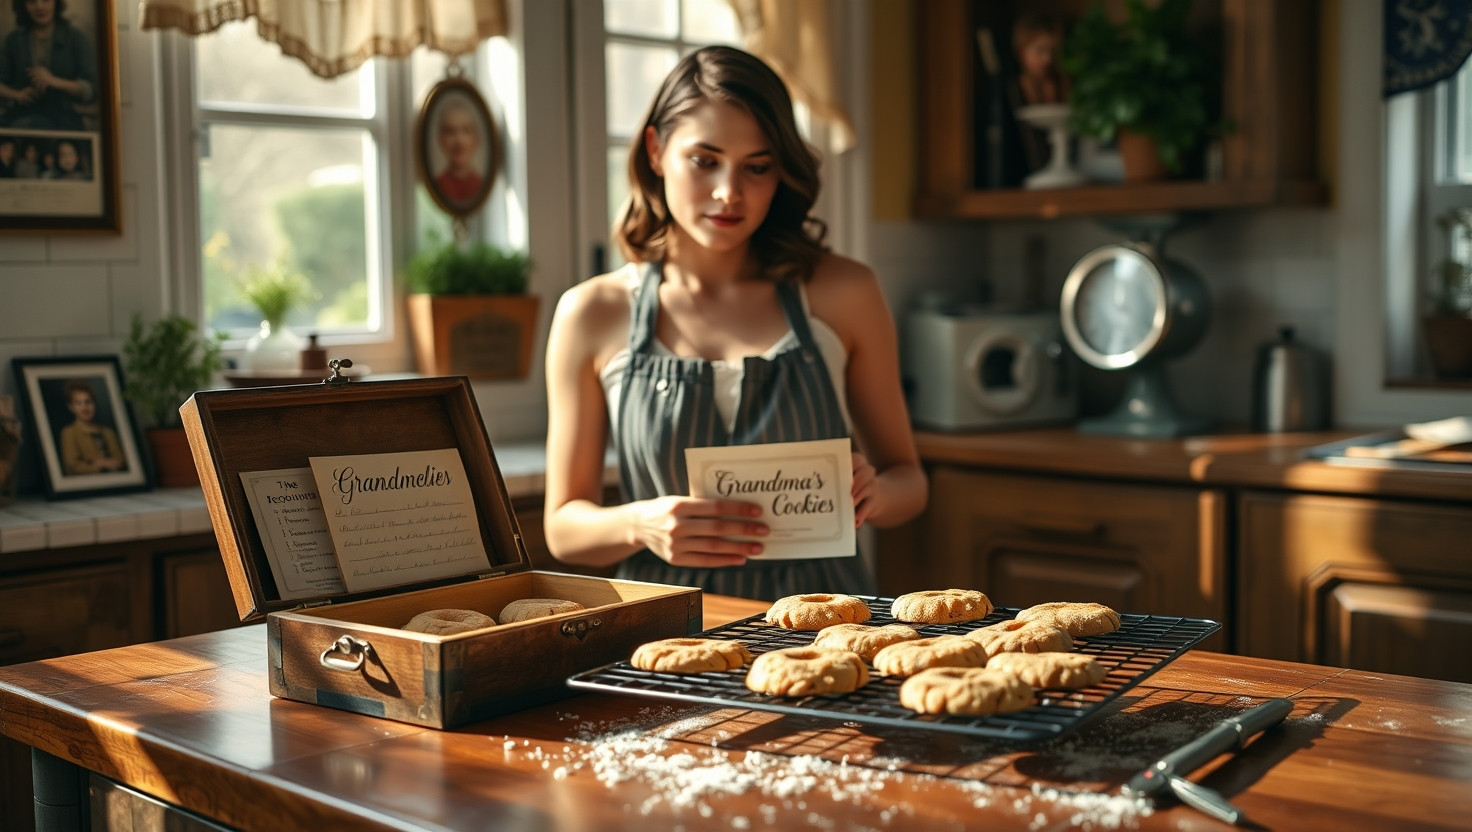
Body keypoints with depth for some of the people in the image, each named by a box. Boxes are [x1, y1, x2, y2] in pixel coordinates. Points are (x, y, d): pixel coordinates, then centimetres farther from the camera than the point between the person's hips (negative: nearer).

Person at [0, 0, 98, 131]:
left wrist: (54, 81, -17)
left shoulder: (75, 38, 6)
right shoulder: (13, 40, 13)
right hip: (21, 115, 2)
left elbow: (92, 90, -3)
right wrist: (17, 94, -11)